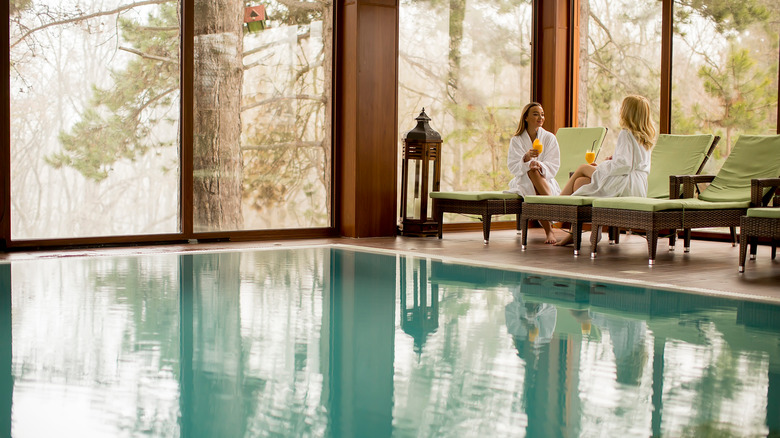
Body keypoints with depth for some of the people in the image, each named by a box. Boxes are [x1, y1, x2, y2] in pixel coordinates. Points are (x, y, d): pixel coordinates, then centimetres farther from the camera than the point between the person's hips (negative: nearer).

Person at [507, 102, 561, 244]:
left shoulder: (549, 138, 7)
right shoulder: (516, 140, 6)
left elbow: (553, 166, -1)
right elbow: (513, 167, -5)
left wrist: (539, 165, -24)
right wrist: (526, 158, -26)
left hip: (546, 182, 0)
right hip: (523, 182, 0)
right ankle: (549, 231, -38)